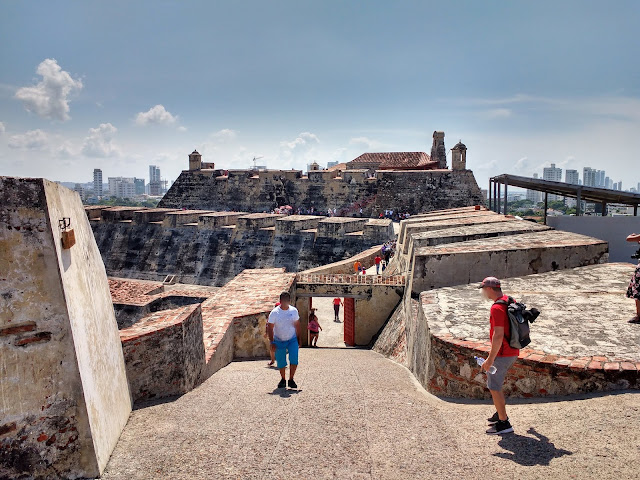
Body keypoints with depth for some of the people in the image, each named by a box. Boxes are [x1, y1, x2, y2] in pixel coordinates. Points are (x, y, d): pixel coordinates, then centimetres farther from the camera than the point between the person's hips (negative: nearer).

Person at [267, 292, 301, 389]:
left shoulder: (294, 311, -3)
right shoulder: (274, 313, -11)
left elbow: (297, 326, 8)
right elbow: (270, 328, -7)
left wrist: (298, 340, 8)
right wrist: (272, 343, -13)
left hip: (292, 340, 1)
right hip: (279, 341, -1)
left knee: (294, 361, -12)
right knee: (281, 363, 5)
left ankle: (291, 380, 6)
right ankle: (283, 380, 28)